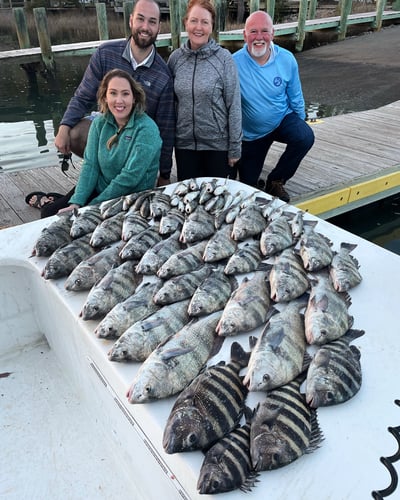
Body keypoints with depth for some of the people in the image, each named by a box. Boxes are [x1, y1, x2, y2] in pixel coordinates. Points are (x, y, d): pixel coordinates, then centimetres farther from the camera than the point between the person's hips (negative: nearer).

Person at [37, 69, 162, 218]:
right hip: (98, 189, 5)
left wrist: (92, 207, -20)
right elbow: (90, 164, -4)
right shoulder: (100, 123, 0)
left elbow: (130, 177, -22)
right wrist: (76, 202, -17)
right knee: (48, 212, -3)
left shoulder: (146, 129, -19)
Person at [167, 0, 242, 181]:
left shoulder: (224, 58, -9)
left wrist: (235, 147, -9)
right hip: (184, 142, 3)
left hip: (218, 143, -2)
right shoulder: (175, 58, 0)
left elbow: (234, 105, -8)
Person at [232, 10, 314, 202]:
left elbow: (295, 98, -2)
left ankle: (276, 180, -8)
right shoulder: (234, 63, -22)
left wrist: (300, 125, 5)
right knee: (248, 185, 8)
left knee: (305, 137, -32)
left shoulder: (287, 59, -14)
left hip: (283, 119, 1)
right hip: (251, 132, -1)